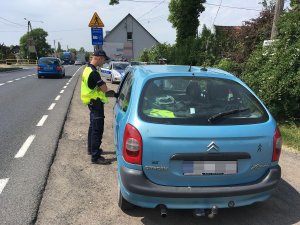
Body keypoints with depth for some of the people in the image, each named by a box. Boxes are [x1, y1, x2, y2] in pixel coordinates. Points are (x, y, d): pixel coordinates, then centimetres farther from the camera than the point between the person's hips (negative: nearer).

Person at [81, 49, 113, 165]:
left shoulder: (88, 69, 10)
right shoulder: (93, 72, -23)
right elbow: (104, 88, -24)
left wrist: (103, 89, -1)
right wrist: (103, 87, -3)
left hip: (92, 103, 11)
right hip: (96, 103, -11)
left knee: (93, 127, 21)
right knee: (97, 129, -7)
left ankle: (91, 149, 36)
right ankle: (95, 157, -2)